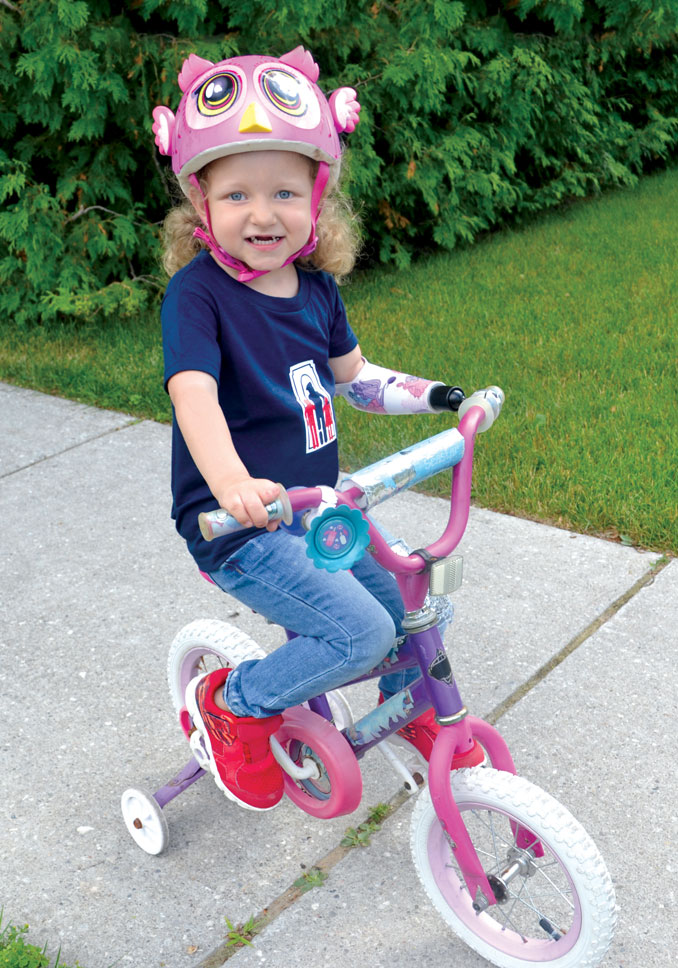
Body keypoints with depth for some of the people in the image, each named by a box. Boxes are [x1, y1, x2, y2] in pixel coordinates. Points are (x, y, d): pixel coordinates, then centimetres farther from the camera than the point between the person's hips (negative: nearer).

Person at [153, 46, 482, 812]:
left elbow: (354, 378, 16)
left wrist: (435, 396, 6)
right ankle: (233, 703, 5)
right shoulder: (197, 291, -18)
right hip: (236, 526, -7)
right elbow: (193, 392, -34)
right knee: (363, 634, -18)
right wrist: (233, 484, -51)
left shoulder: (315, 288, 2)